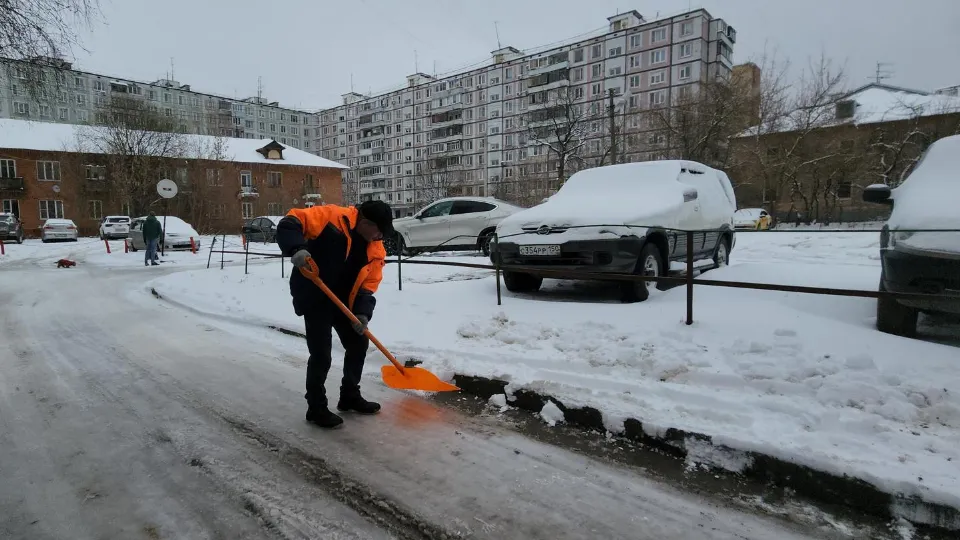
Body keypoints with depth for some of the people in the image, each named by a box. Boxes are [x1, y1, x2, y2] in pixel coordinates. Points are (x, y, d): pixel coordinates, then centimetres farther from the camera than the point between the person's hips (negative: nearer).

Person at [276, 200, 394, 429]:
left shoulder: (376, 250, 1)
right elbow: (289, 223, -19)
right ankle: (316, 409, 12)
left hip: (343, 301, 7)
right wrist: (297, 248, -37)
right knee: (321, 354, -6)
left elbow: (367, 286, 0)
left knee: (359, 344, 13)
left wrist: (362, 312, -15)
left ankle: (350, 396, 32)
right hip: (314, 297, -7)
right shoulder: (332, 216, -15)